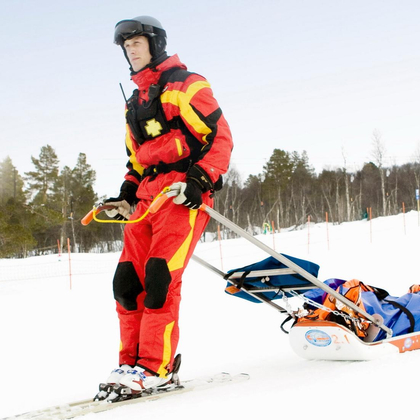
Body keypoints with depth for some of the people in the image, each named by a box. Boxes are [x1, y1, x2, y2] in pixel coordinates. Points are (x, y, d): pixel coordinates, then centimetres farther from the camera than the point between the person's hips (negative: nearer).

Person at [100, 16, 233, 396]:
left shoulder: (186, 85, 2)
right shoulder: (135, 104, 26)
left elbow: (220, 136, -6)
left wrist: (201, 179, -17)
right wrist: (127, 196, 16)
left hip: (183, 193, -8)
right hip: (147, 198, 8)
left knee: (159, 277, -18)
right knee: (128, 279, -2)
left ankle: (155, 367, -14)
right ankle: (132, 361, 5)